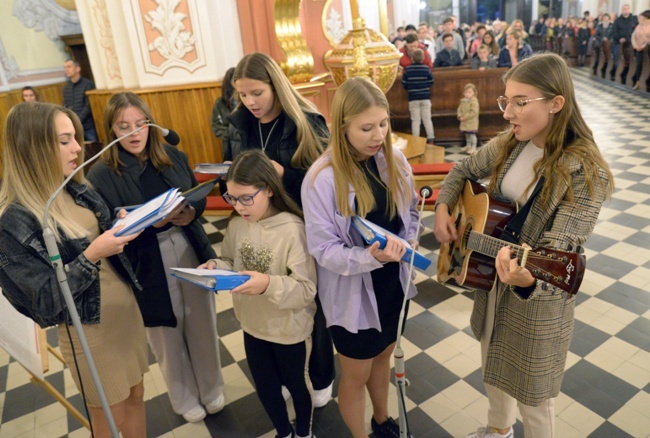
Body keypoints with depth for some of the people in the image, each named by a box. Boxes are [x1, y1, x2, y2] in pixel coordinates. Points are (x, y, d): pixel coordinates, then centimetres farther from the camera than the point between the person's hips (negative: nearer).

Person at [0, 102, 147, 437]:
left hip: (126, 306, 6)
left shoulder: (78, 190, -1)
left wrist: (123, 230, -8)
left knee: (136, 396, 20)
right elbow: (44, 302, -20)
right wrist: (90, 256, -30)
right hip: (88, 328, -6)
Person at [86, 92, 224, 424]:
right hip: (148, 269, -3)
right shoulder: (102, 174, -10)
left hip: (191, 254, 3)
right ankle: (185, 398, 40)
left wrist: (190, 213, -15)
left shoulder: (173, 156, 1)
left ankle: (211, 389, 42)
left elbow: (200, 198, 7)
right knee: (167, 336, 15)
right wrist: (150, 223, -26)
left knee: (202, 325, 16)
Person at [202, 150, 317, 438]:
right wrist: (216, 267, -16)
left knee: (296, 383, 21)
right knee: (264, 387, 23)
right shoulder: (236, 225, -7)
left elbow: (307, 289, -26)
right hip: (253, 324, 5)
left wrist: (269, 284, -41)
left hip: (290, 329, -5)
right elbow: (230, 263, 6)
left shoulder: (292, 230, -27)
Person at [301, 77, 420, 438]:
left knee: (383, 357, 27)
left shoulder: (394, 160, -7)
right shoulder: (322, 177, -24)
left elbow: (411, 211, 8)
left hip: (394, 282, 6)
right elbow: (324, 249, -21)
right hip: (353, 293, -5)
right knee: (357, 374, 16)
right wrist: (371, 256, -36)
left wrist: (407, 243, -10)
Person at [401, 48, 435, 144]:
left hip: (413, 98, 0)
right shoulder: (426, 68, -3)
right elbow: (431, 82, 4)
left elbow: (404, 83, 1)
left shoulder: (407, 69, -5)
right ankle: (430, 140, 7)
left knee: (415, 120, 4)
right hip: (425, 97, 1)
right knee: (427, 119, 7)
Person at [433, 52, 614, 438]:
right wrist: (443, 209, -4)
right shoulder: (509, 145, -5)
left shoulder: (586, 173, -24)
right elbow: (463, 170, 12)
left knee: (532, 398, 13)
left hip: (538, 302, -6)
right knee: (493, 367, 28)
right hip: (490, 280, 7)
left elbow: (558, 253, -29)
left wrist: (527, 280, -50)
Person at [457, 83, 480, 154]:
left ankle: (473, 147, 5)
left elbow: (474, 112, -22)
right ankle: (468, 146, 32)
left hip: (472, 122, -7)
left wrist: (465, 117, -23)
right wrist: (460, 116, -7)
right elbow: (459, 109, 12)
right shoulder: (463, 101, 8)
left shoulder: (474, 101, -15)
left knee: (472, 134, -3)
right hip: (464, 122, 7)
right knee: (467, 135, 18)